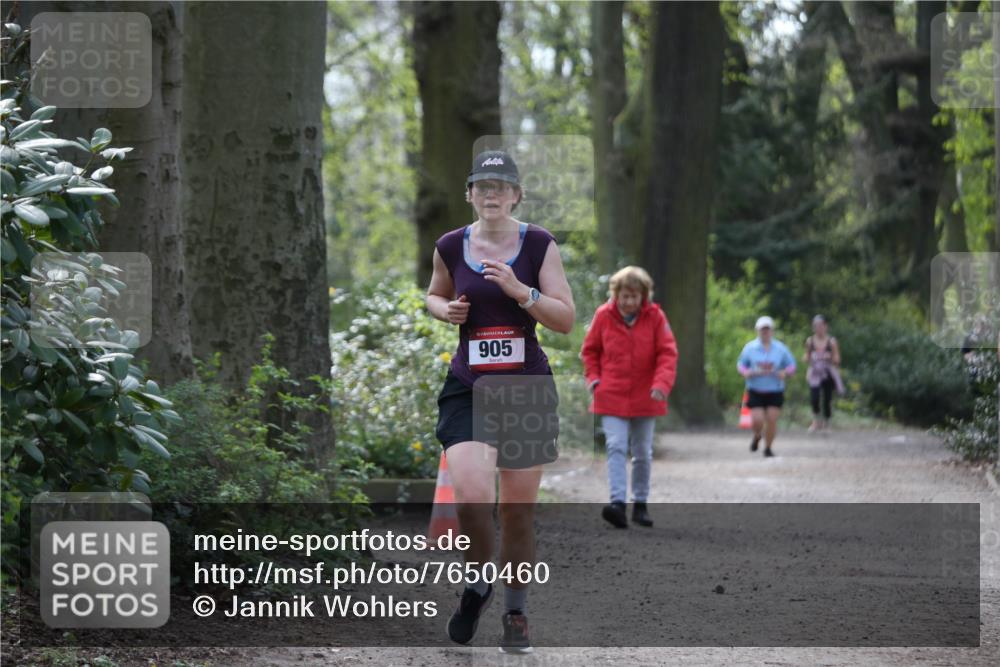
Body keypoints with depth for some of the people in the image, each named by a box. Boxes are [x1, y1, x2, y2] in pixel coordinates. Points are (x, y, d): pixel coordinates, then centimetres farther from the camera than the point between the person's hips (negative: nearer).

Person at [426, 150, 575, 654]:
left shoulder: (538, 244, -3)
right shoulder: (451, 247, 3)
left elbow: (566, 319, -5)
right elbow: (434, 296, 22)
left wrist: (520, 291, -19)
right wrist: (445, 310, -1)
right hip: (467, 389, 0)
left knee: (518, 511, 5)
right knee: (471, 495, -20)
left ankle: (515, 612, 23)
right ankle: (478, 583, 8)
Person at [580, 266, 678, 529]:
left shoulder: (655, 317, -5)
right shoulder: (604, 315, -3)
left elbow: (667, 353, -7)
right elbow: (590, 350, 10)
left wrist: (662, 383, -22)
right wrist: (593, 377, -3)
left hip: (644, 397, 1)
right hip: (612, 396, -1)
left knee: (643, 453, 10)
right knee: (616, 447, -15)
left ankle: (640, 504, 22)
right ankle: (617, 503, -25)